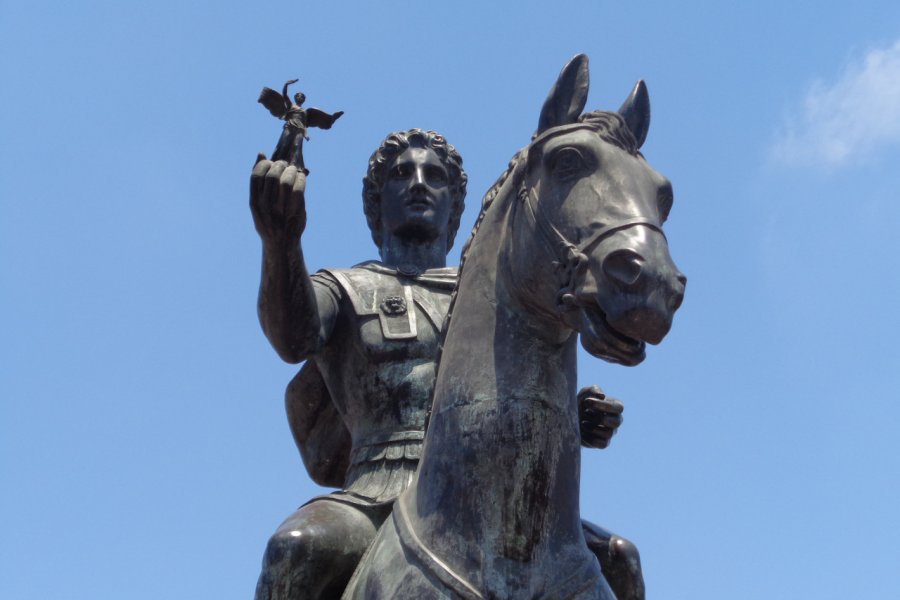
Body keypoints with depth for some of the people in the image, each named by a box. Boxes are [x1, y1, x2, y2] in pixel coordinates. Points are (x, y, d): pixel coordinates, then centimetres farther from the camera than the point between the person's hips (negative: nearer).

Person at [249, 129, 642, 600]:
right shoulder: (345, 290, 18)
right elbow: (292, 337, -6)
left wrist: (575, 419, -5)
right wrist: (280, 244, -27)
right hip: (379, 499, -3)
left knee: (618, 559, -20)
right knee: (302, 548, -35)